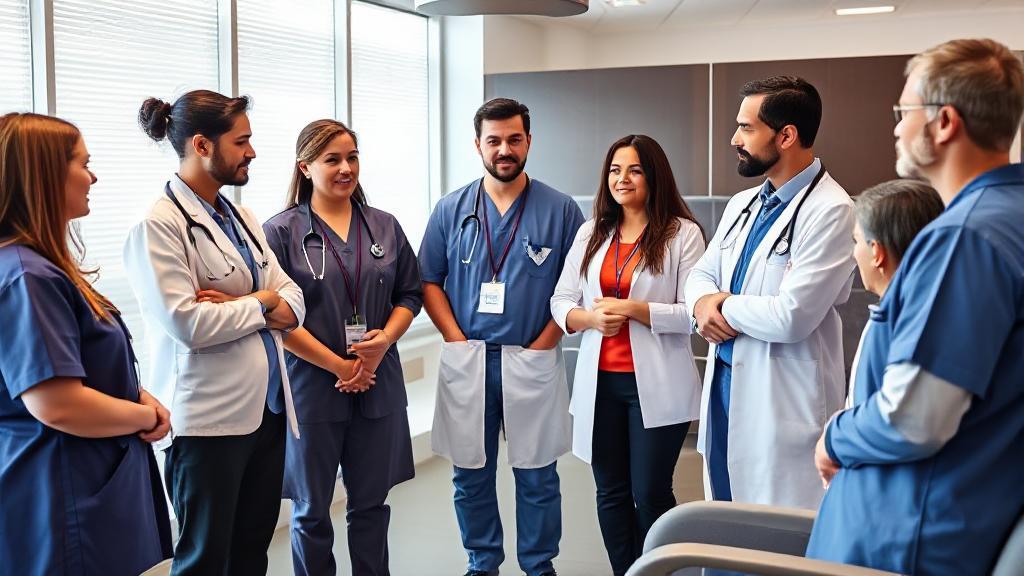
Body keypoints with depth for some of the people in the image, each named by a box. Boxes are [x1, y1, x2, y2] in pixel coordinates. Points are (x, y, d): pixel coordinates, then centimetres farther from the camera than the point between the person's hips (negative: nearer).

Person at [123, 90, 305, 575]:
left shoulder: (243, 220, 12)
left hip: (267, 409, 8)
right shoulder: (159, 226, -12)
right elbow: (188, 324, -22)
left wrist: (238, 308, -13)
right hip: (208, 420, -7)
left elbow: (293, 303, 7)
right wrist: (260, 303, -7)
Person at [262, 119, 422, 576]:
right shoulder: (281, 232, -5)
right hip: (312, 386, -3)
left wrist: (384, 339, -9)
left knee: (371, 502, 13)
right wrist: (338, 365, -13)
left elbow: (410, 294, 11)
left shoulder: (384, 226, 8)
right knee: (311, 511, 10)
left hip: (379, 384, 4)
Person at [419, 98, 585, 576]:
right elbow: (429, 281, 7)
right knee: (471, 475, 9)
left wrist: (542, 344, -7)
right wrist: (457, 341, -3)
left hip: (532, 362, -1)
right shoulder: (451, 209, 5)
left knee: (537, 476, 6)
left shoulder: (560, 209, 1)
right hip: (467, 362, 2)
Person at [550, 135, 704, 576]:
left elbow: (693, 312, -11)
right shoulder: (590, 233, 11)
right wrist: (589, 317, -10)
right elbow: (560, 302, 10)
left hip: (657, 385, -4)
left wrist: (632, 310, -18)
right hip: (599, 382, 5)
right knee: (611, 494, 12)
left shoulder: (682, 233, -5)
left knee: (650, 494, 2)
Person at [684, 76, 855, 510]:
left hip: (783, 403, -8)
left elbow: (791, 317, -23)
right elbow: (701, 274, 18)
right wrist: (704, 303, -6)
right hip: (724, 381, 8)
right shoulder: (743, 204, 11)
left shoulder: (830, 211, -16)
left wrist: (723, 305, -6)